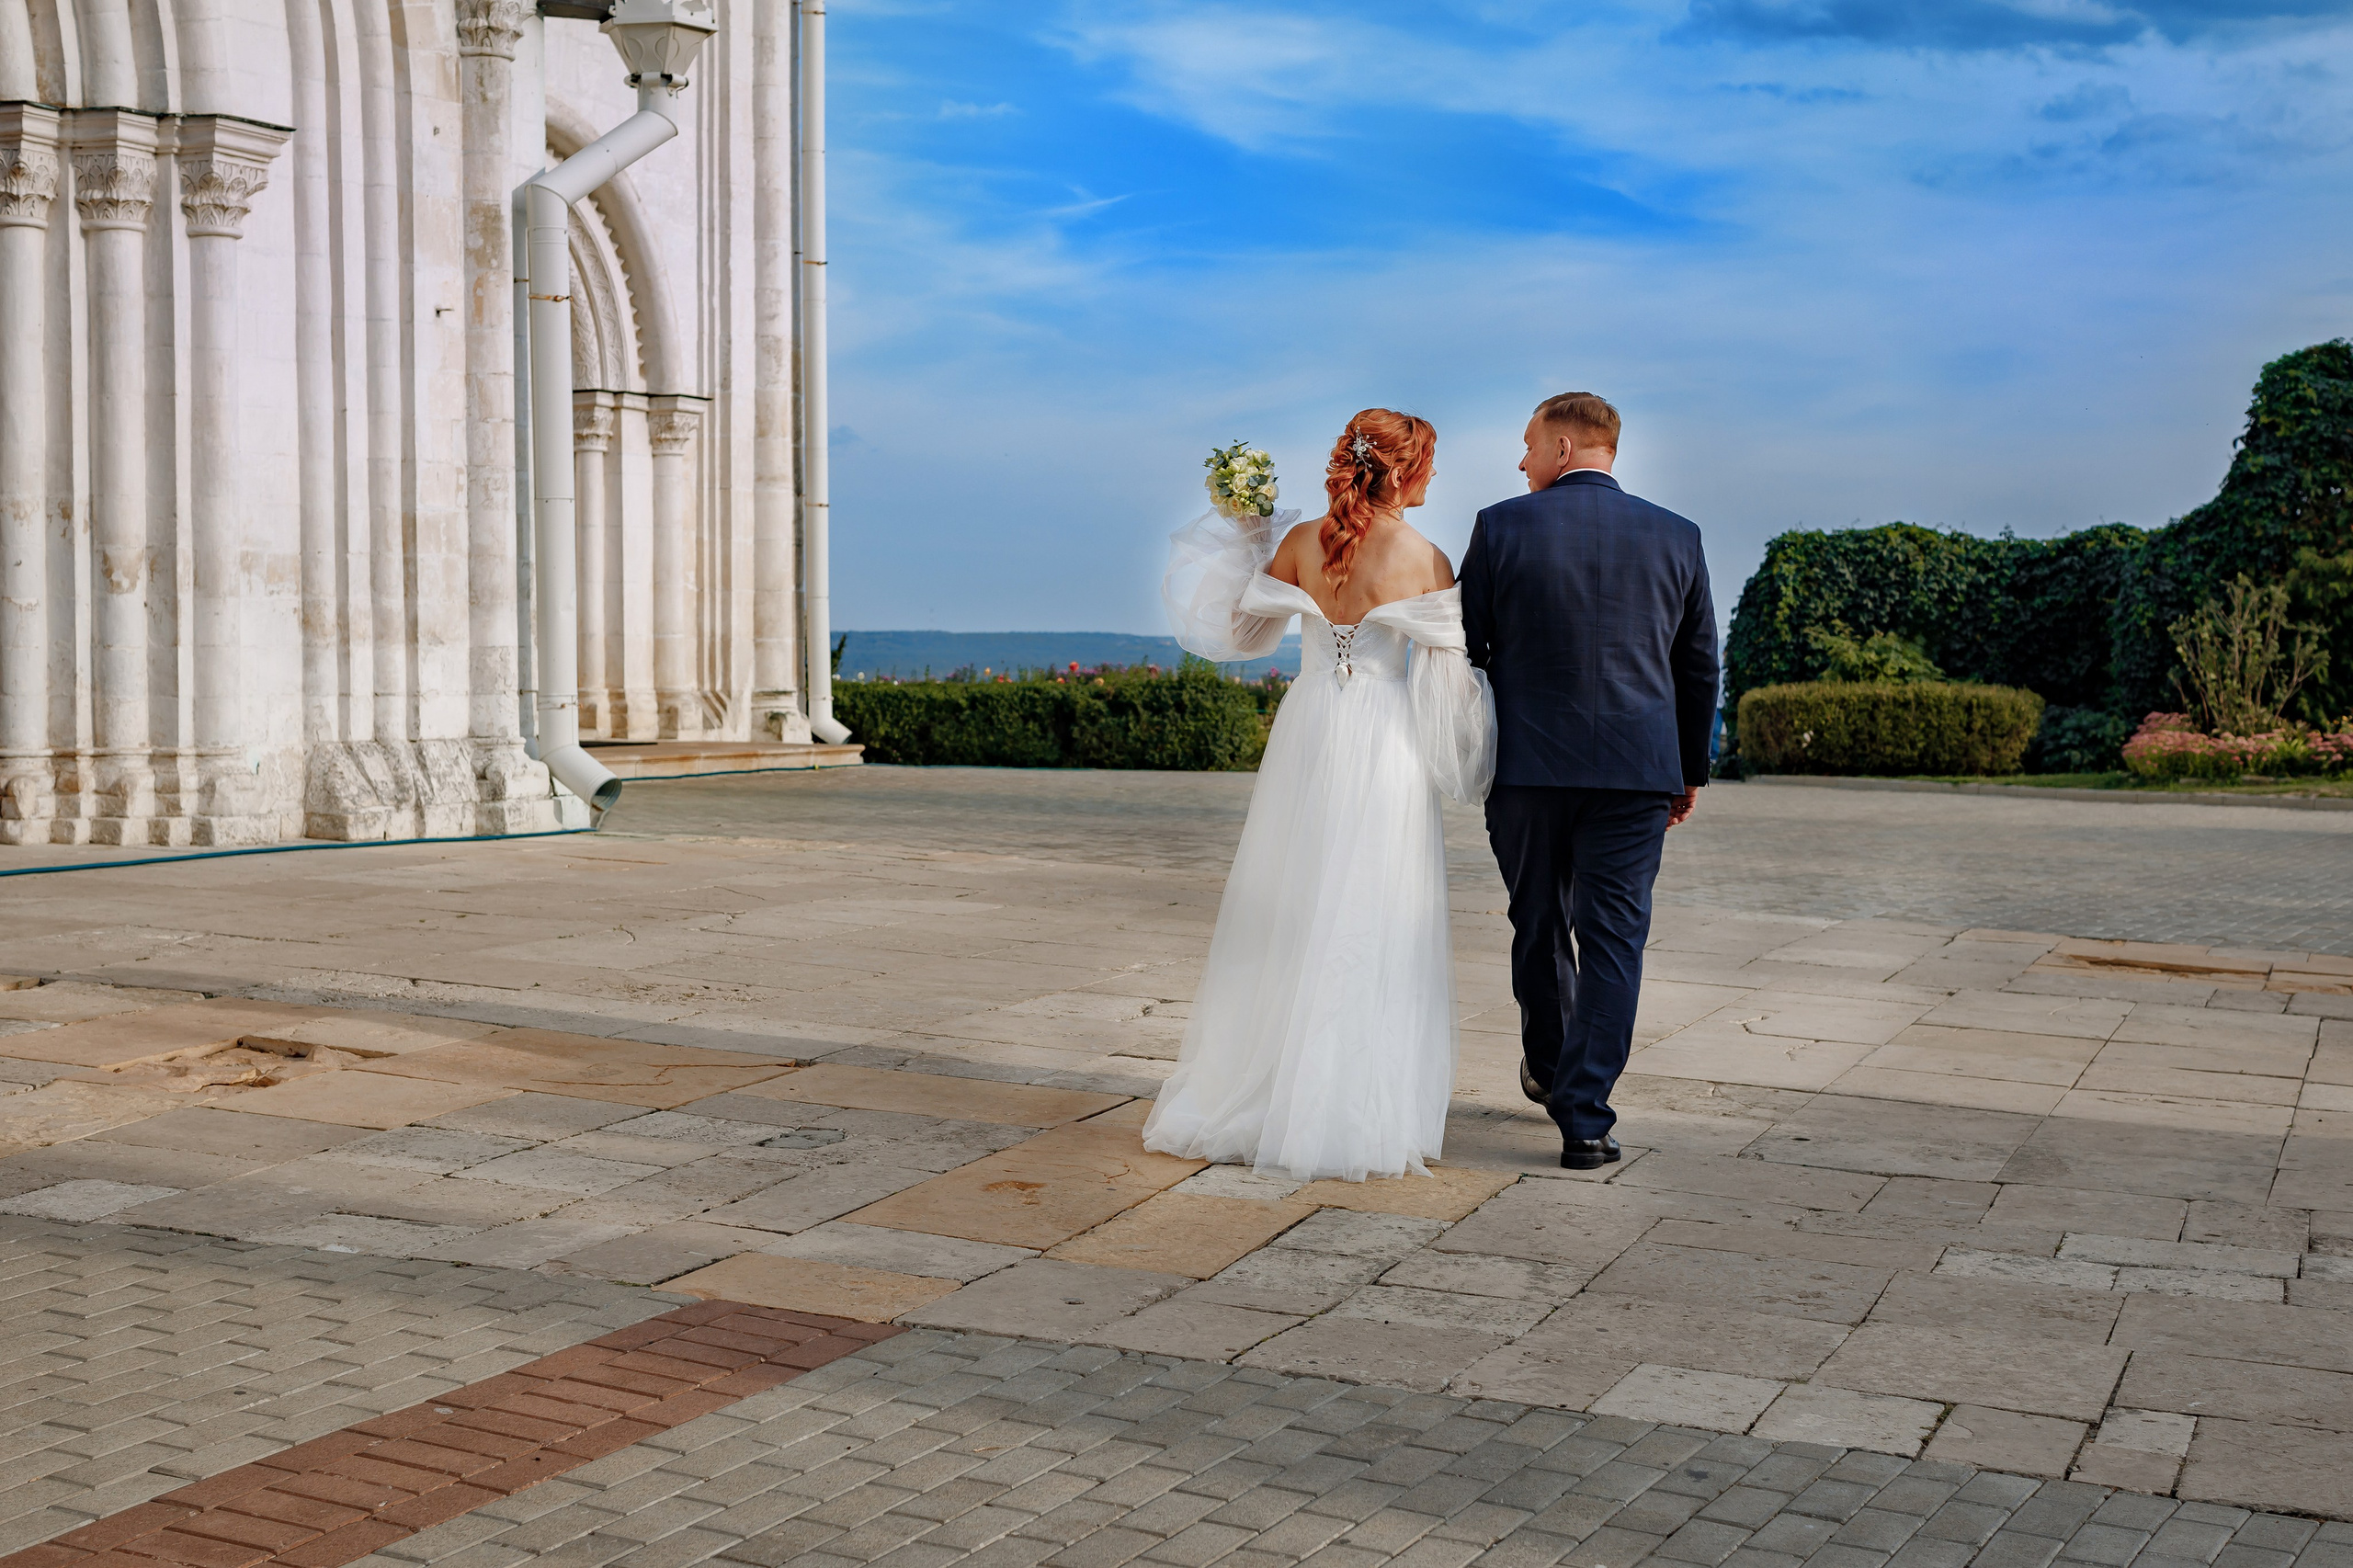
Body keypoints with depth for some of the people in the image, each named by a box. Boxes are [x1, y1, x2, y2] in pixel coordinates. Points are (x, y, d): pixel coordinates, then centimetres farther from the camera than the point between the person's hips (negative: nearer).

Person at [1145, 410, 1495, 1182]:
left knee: (1281, 922, 12)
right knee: (1369, 933, 3)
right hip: (1385, 750, -3)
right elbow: (1449, 682, -4)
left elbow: (1242, 630, 11)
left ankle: (1247, 1096, 19)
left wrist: (1241, 537, 17)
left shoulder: (1299, 542, 0)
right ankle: (1357, 1117, 5)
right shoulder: (1427, 561, -7)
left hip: (1305, 741, 3)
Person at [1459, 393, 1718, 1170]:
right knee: (1613, 937, 2)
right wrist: (1691, 769, 20)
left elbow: (1467, 650, 1)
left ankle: (1548, 1069, 38)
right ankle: (1585, 1119, -2)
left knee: (1538, 923, 17)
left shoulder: (1501, 526, -3)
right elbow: (1699, 667, 10)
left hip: (1526, 763, 0)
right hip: (1637, 769, 1)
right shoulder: (1675, 536, 4)